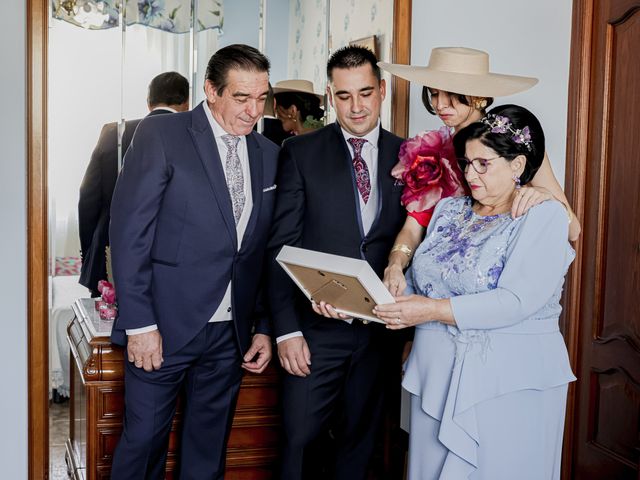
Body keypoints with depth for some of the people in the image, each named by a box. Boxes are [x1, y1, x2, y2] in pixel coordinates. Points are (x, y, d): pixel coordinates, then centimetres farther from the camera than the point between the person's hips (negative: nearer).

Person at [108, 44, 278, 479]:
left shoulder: (268, 155, 8)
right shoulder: (160, 135, -6)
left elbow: (265, 251, 13)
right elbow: (129, 233, -10)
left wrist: (263, 326, 9)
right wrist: (139, 323, -14)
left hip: (231, 333, 4)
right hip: (164, 327, -4)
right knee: (143, 441, 4)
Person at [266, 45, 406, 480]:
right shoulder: (301, 153, 1)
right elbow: (282, 246, -3)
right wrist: (286, 329, -10)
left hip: (380, 328, 2)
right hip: (316, 327, -2)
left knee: (359, 441, 13)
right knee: (300, 439, 1)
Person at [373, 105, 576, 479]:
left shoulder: (544, 217, -9)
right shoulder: (449, 210, 10)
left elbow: (516, 301, -20)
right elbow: (418, 282, 10)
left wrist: (435, 310, -22)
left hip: (510, 384, -5)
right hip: (437, 378, 6)